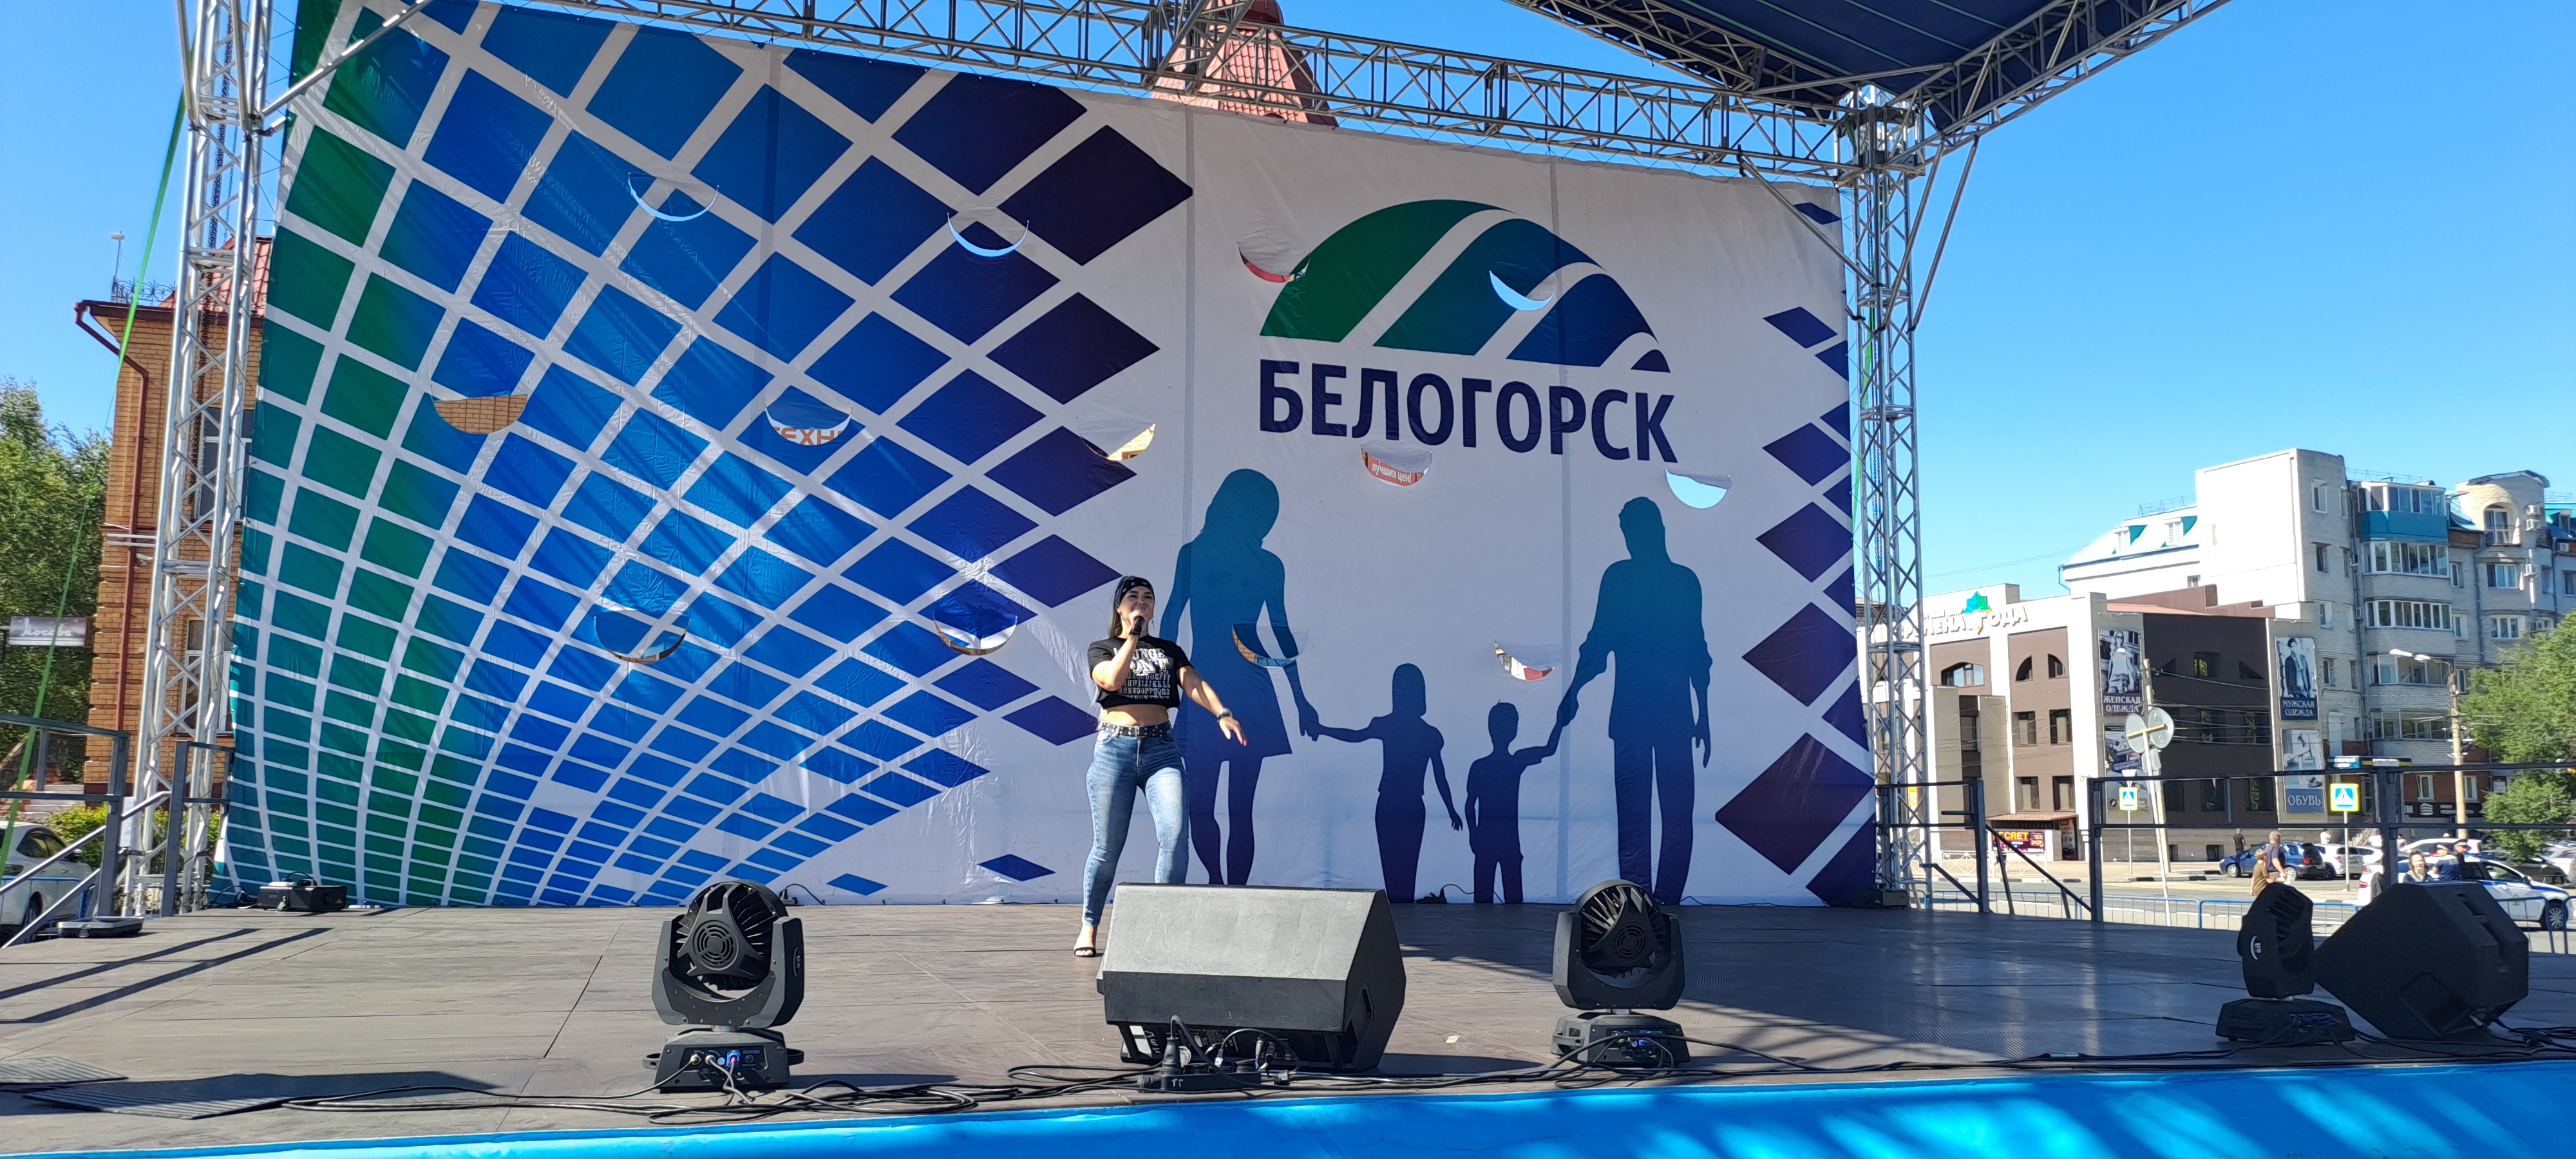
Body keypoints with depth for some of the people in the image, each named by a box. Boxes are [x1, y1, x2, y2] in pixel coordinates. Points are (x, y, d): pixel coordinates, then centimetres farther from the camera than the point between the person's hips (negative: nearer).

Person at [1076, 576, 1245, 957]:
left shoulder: (1170, 650, 17)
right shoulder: (1102, 649, 11)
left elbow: (1194, 684, 1)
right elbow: (1112, 680, -11)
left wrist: (1222, 713, -17)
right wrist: (1133, 636, -7)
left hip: (1161, 749, 2)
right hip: (1115, 749, -2)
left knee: (1175, 832, -17)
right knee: (1107, 846, 0)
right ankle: (1090, 926, 18)